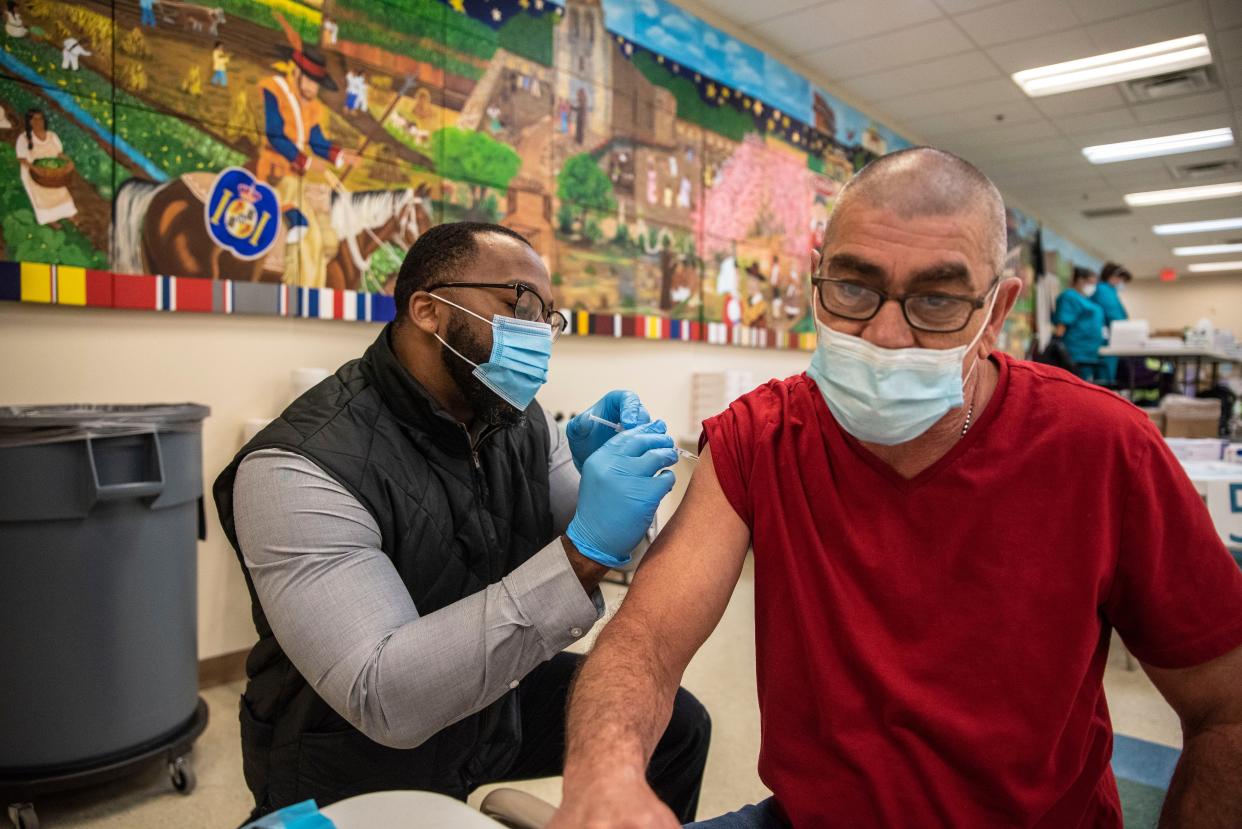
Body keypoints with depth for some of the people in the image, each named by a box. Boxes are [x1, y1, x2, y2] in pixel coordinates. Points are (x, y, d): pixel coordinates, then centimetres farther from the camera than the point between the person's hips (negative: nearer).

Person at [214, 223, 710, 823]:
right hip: (359, 766, -5)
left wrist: (608, 479, -23)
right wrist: (583, 550, -41)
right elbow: (384, 700, -35)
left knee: (677, 727, 4)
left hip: (492, 700, 6)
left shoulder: (518, 419, -7)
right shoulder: (298, 467, -27)